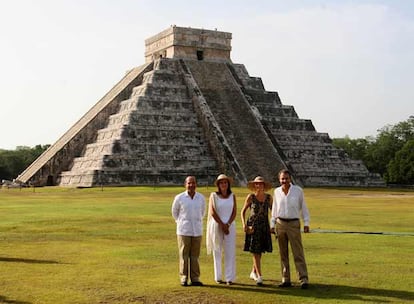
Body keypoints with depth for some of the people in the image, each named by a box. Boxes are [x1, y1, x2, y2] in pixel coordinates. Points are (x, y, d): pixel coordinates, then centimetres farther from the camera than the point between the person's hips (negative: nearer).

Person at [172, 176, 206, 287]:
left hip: (197, 231, 2)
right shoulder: (179, 198, -5)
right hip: (183, 231, -2)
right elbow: (174, 212, 12)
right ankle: (183, 278, 7)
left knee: (195, 255, 4)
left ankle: (195, 278, 10)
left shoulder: (201, 198, 2)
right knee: (184, 255, 0)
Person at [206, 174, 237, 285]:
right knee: (217, 252, 3)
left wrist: (227, 224, -9)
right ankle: (218, 277, 10)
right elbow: (212, 212, -6)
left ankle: (230, 278, 1)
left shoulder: (232, 196, 7)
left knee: (230, 252, -3)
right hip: (217, 226, -2)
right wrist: (222, 225, -10)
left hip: (230, 226, 2)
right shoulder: (213, 195, 0)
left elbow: (234, 212, 3)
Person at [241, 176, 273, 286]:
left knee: (260, 251, 10)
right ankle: (259, 276, -7)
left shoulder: (268, 197, 4)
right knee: (255, 252, -7)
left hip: (264, 226, 3)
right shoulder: (250, 197, -3)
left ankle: (253, 272, 29)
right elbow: (243, 211, 3)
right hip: (253, 225, -3)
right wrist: (244, 224, -9)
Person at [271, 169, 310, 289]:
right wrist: (272, 224, 13)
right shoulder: (277, 191, 6)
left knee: (298, 253, -7)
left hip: (294, 224, -3)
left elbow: (303, 207, 4)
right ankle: (286, 280, 13)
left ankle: (304, 279, -6)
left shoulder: (298, 190, -2)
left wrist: (306, 223, -1)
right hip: (280, 224, 3)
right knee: (283, 253, 6)